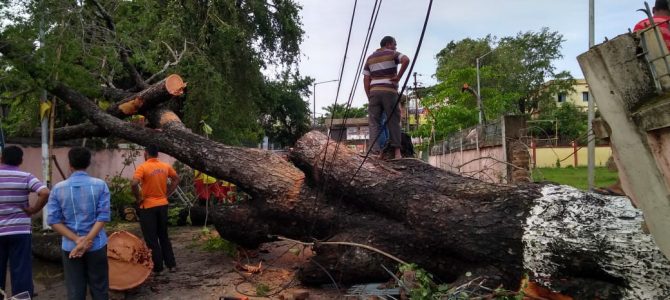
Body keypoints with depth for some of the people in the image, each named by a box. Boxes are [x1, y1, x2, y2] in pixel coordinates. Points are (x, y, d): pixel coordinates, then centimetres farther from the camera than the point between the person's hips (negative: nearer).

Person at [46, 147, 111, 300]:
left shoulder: (58, 188, -1)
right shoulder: (100, 185, -5)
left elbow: (53, 220, -6)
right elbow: (103, 216, -12)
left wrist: (77, 240, -10)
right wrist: (87, 240, -13)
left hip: (70, 246, 1)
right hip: (96, 245, -1)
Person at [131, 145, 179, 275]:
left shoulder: (143, 167, -14)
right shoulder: (165, 166, 3)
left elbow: (134, 184, -26)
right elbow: (176, 179, 14)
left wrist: (138, 198, -12)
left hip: (148, 207, -5)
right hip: (162, 205, 5)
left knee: (151, 239, 5)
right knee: (164, 236, 17)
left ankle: (157, 268, 10)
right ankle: (171, 264, 19)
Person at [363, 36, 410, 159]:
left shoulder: (370, 58, 19)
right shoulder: (392, 54, 6)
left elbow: (366, 80, 11)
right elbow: (406, 60, -16)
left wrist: (369, 97, 12)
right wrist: (398, 77, -9)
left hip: (374, 91, 3)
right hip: (389, 91, -3)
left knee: (374, 122, 2)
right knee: (393, 121, 2)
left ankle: (375, 151, -8)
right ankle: (397, 151, -1)